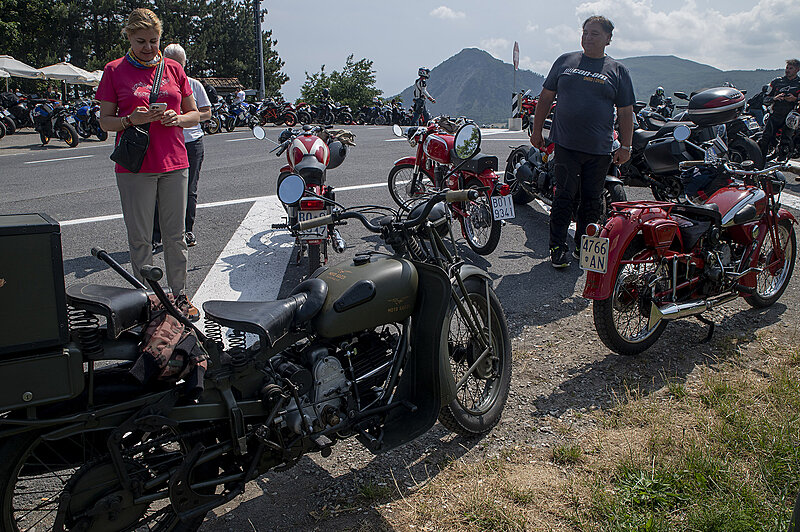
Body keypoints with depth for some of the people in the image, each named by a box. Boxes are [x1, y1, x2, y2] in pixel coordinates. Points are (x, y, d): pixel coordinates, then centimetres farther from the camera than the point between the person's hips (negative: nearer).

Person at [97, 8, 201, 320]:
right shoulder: (115, 70, 2)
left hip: (174, 163, 2)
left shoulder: (174, 69, 9)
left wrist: (177, 118, -8)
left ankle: (179, 295, 21)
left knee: (175, 235, 9)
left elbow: (194, 115, 14)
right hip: (134, 166, -2)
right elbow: (104, 121, 3)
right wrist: (131, 120, -17)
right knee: (140, 239, 3)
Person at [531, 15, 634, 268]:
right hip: (566, 144, 0)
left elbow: (626, 112, 8)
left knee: (591, 200, 6)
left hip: (599, 149, 1)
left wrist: (625, 146, 2)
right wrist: (537, 131, 9)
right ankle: (557, 247, 5)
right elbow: (546, 97, 13)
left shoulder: (618, 71, 8)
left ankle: (583, 246, 20)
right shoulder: (565, 61, 9)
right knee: (564, 196, -3)